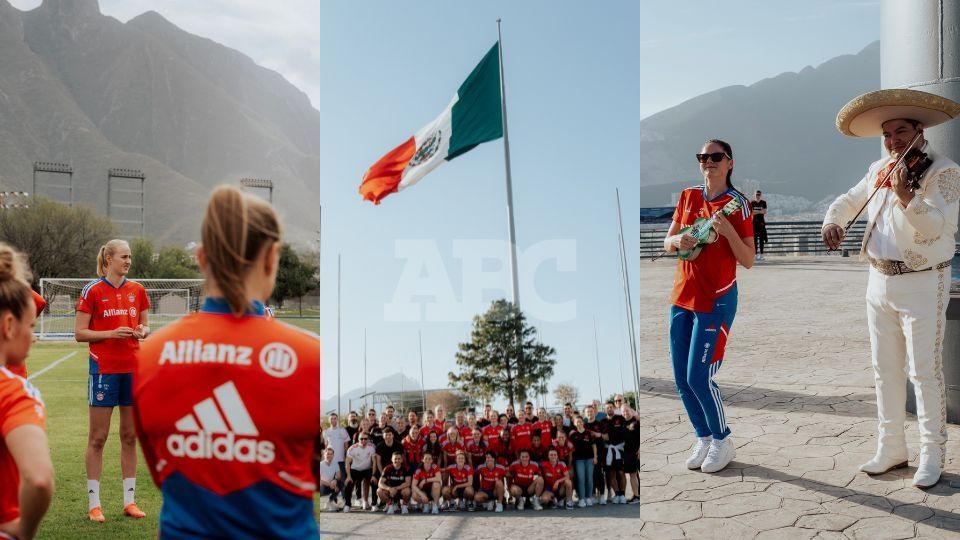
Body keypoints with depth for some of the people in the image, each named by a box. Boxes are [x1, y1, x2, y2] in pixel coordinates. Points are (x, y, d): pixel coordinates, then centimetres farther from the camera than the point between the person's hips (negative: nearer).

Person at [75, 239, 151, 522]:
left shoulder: (138, 290, 8)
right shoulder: (92, 291, -5)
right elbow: (79, 333, -5)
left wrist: (142, 331, -6)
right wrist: (111, 333, -18)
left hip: (133, 368, 4)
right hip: (104, 369, -4)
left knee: (130, 436, 8)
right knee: (98, 437, 2)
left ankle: (129, 500, 16)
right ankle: (93, 503, 11)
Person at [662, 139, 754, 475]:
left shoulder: (736, 203, -6)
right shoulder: (688, 197, 9)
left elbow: (748, 261, -7)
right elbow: (666, 243, 12)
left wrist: (728, 231, -22)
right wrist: (677, 240, -10)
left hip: (716, 299, -5)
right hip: (682, 296, 6)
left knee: (698, 377, -9)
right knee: (681, 378, 6)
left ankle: (723, 441, 12)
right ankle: (703, 438, 24)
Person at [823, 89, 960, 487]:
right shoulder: (878, 170, 9)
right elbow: (849, 200, 25)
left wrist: (907, 196, -41)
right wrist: (833, 220, 5)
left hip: (923, 286, -6)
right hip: (880, 283, 6)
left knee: (924, 372, -2)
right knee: (885, 369, 11)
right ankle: (891, 449, 22)